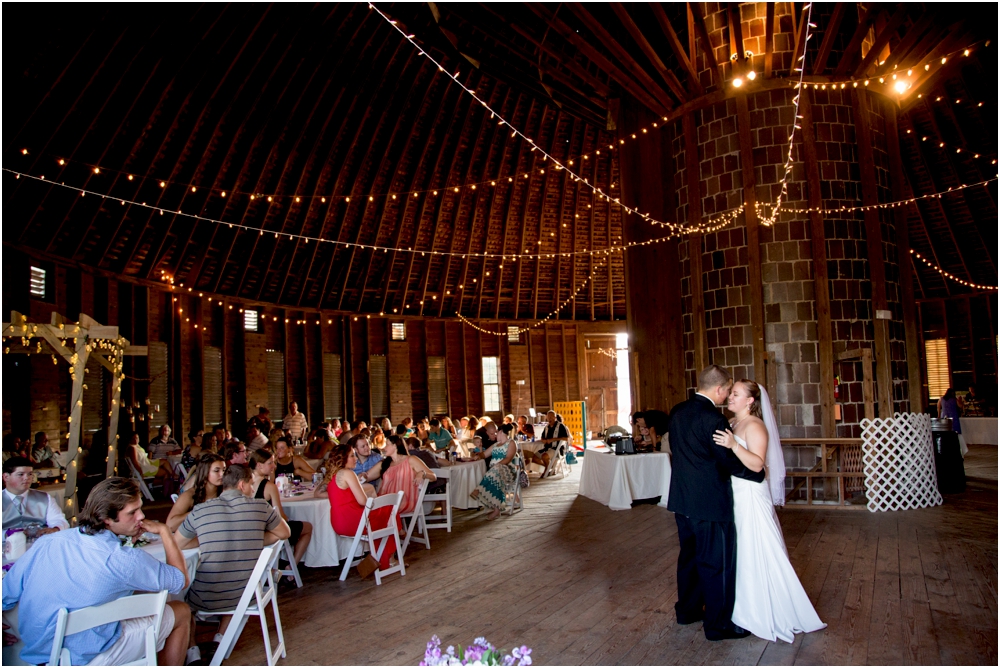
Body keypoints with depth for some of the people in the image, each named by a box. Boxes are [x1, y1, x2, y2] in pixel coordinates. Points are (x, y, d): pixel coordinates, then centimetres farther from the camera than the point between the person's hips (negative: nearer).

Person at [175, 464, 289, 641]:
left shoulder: (200, 511, -10)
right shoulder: (260, 507, -7)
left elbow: (175, 545, 5)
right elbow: (285, 533, 8)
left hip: (205, 600, -1)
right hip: (244, 597, 2)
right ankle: (222, 637, 31)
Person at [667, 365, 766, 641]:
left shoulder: (677, 412, 5)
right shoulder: (712, 418, -21)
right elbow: (729, 462, -16)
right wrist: (759, 474, -1)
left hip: (681, 499, 8)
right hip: (710, 502, -8)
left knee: (689, 555, 21)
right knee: (717, 562, 4)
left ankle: (687, 609, 34)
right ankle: (718, 624, 15)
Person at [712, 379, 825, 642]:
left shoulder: (754, 426, -14)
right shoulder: (730, 424, 10)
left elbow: (757, 464, -24)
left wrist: (734, 445, -34)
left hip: (750, 497, -8)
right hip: (733, 496, 8)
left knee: (755, 553, 0)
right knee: (738, 552, 15)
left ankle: (762, 613, 12)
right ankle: (743, 607, 28)